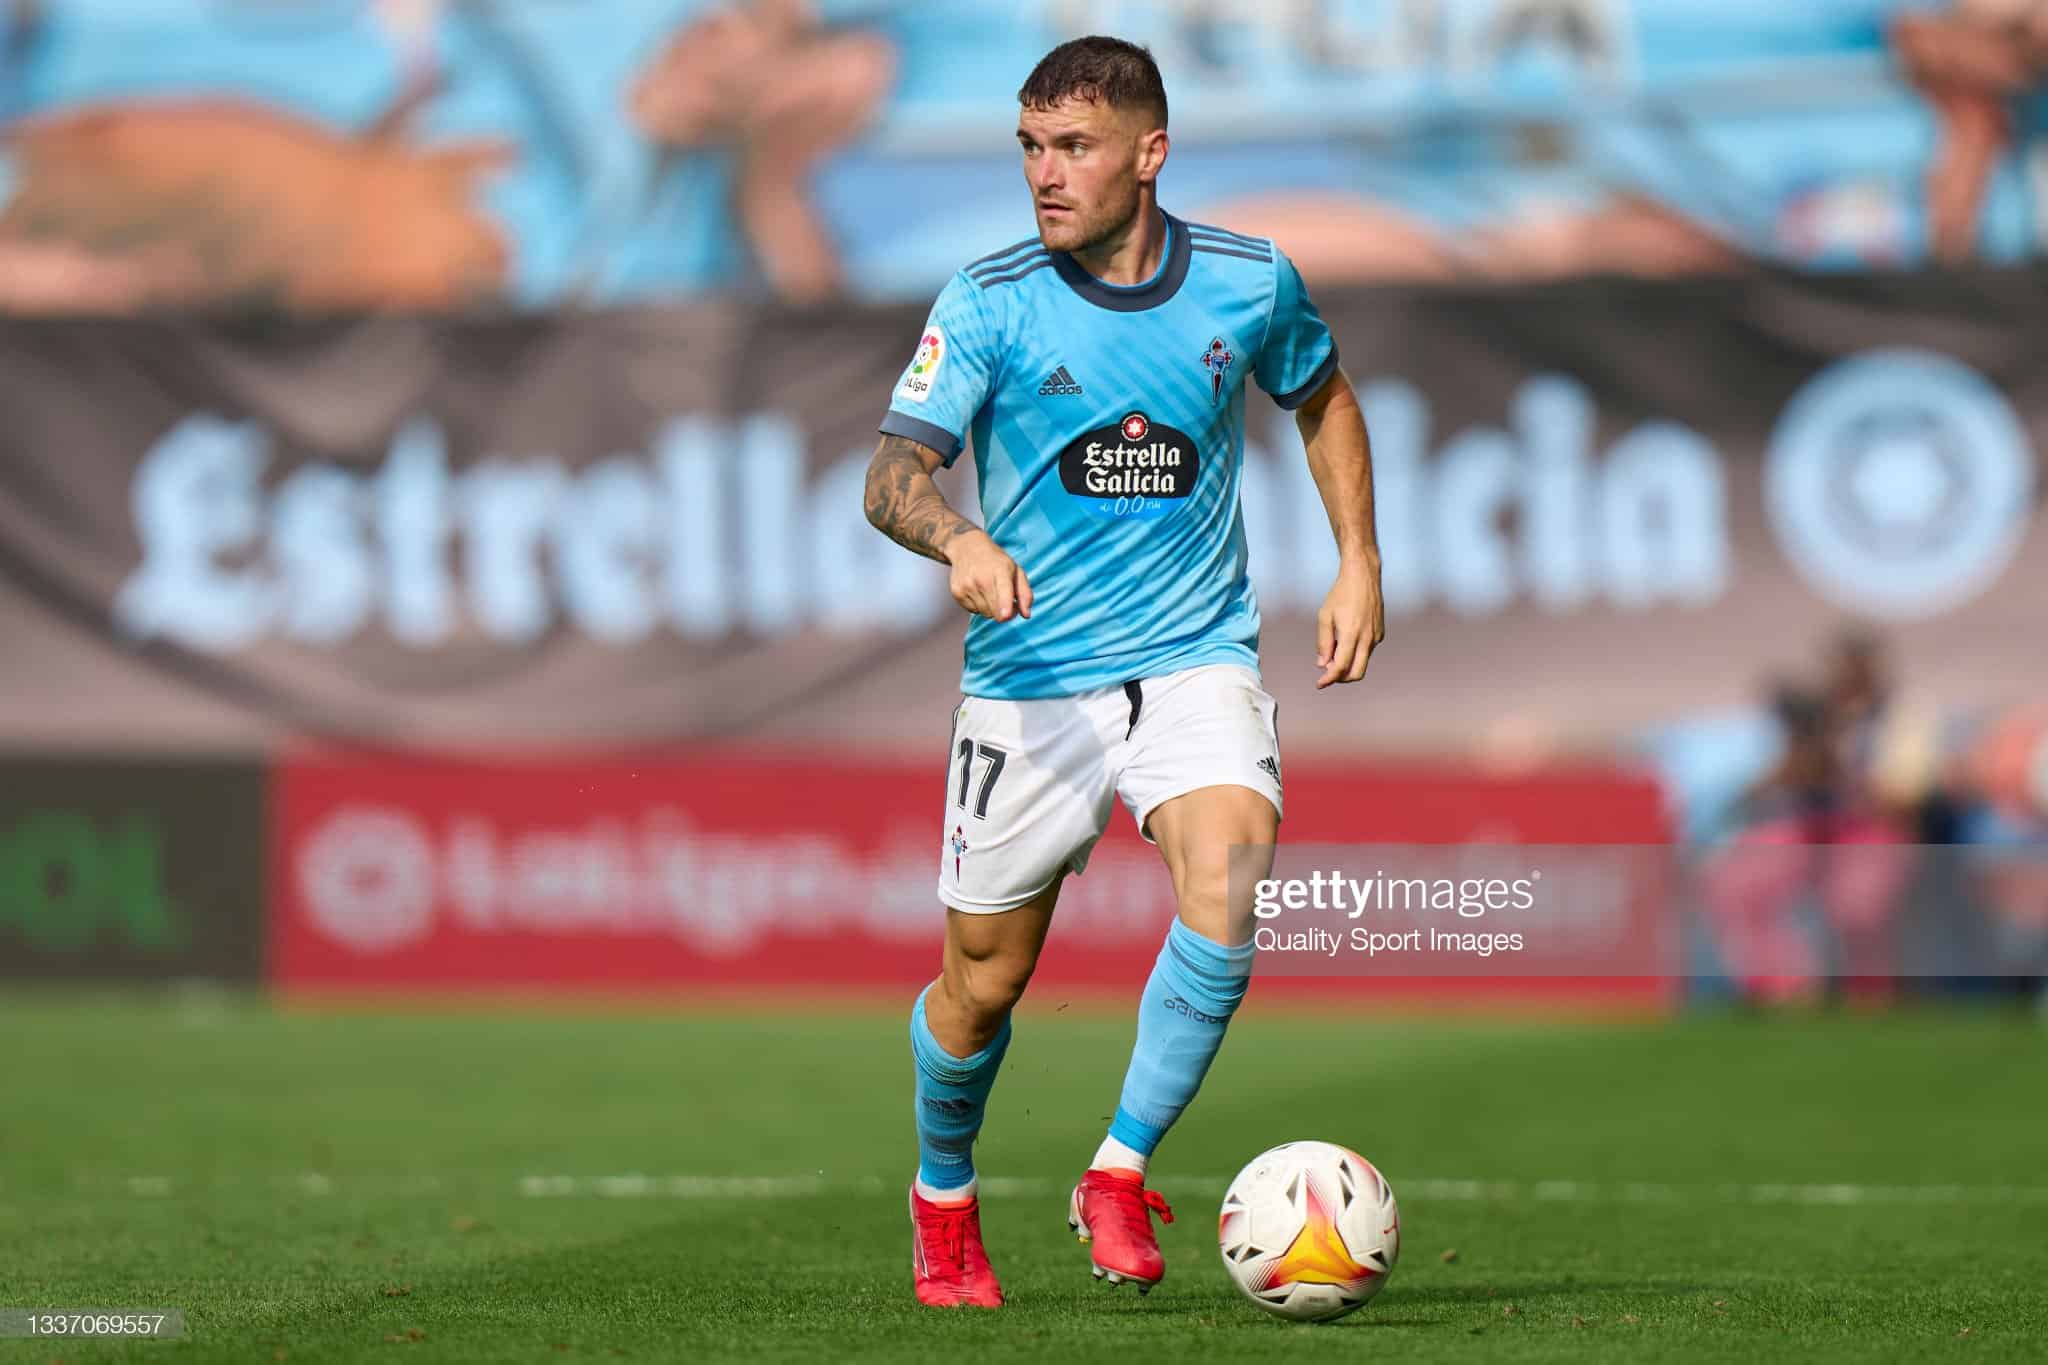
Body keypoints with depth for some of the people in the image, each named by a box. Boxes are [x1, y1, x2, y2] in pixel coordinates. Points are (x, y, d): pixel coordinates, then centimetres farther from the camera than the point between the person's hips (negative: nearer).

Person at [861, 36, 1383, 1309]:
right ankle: (944, 1200, 36)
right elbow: (895, 473, -17)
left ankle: (1119, 1176, -10)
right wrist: (961, 541, -38)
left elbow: (1323, 397, 20)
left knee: (1228, 891, -26)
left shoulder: (1250, 282, -1)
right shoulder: (989, 303, -8)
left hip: (1198, 656, 1)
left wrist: (1359, 564, 12)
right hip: (1031, 674, -1)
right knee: (982, 984, 6)